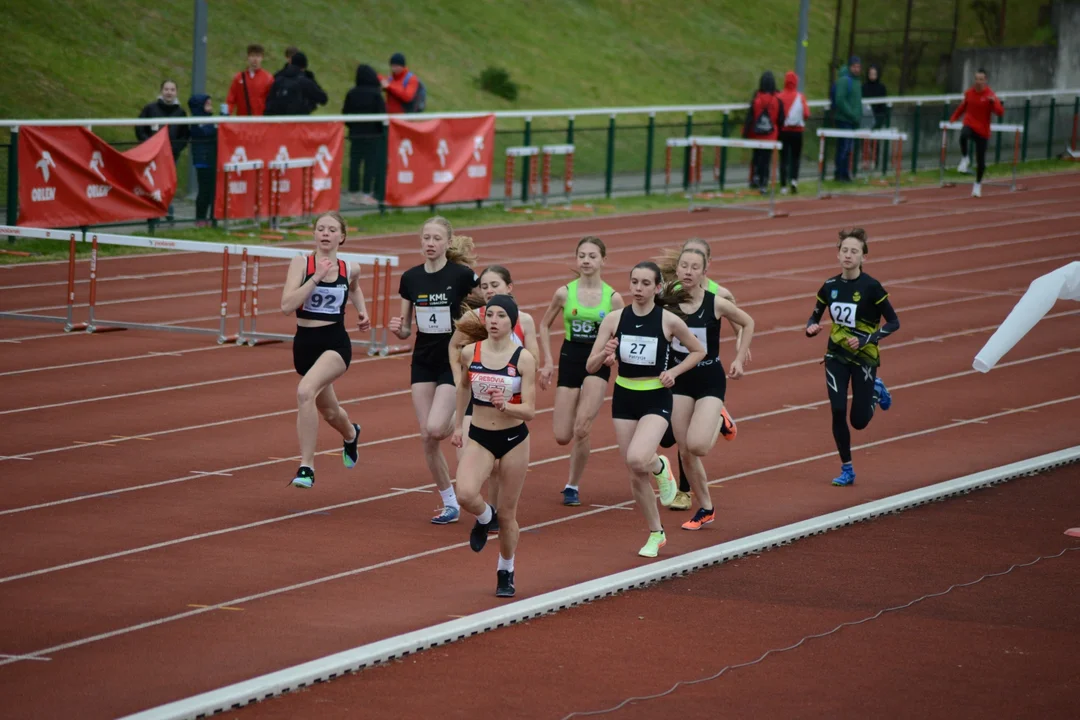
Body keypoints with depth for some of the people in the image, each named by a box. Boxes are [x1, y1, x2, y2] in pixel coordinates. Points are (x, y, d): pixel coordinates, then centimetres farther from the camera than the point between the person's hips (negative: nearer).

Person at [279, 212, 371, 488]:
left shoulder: (350, 269, 1)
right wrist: (316, 277, -22)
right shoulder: (301, 263, -5)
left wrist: (361, 311, 11)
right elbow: (287, 305, -17)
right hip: (305, 343, 2)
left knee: (305, 391, -30)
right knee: (328, 410, 21)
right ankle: (351, 434, 59)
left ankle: (306, 466, -24)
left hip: (336, 344, -2)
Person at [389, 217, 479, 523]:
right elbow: (406, 330, 8)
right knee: (427, 437, 0)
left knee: (436, 428, -19)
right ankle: (450, 503, 14)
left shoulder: (462, 275, -12)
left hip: (454, 361, -5)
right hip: (423, 362, 5)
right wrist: (397, 328, -13)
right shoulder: (411, 278, 2)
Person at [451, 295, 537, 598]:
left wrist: (505, 406, -33)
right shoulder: (470, 353, -5)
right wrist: (459, 424, 22)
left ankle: (506, 573, 31)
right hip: (478, 437, 1)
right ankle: (485, 518, 11)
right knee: (465, 493, -26)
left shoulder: (523, 358, -12)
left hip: (514, 439, -1)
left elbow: (529, 411, -15)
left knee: (507, 514, 8)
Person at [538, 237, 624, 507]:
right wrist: (548, 361, 3)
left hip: (598, 364, -2)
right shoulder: (564, 293, -3)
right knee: (562, 437, -2)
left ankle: (573, 486, 0)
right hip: (569, 360, 2)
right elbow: (545, 325, 11)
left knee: (581, 429, -18)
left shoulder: (613, 297, -5)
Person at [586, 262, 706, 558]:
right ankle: (656, 534, 27)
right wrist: (604, 355, -25)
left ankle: (659, 466, 9)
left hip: (656, 400, -3)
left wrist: (673, 372, -8)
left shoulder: (669, 320, -9)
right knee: (635, 476, 7)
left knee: (637, 459, -28)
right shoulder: (614, 319, -4)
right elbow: (590, 367, -3)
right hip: (624, 399, 3)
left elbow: (699, 351, 6)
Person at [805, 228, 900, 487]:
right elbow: (815, 317, 10)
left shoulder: (871, 287, -15)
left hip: (864, 357, -3)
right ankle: (846, 470, 8)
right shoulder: (830, 286, -2)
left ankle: (875, 391, 33)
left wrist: (866, 339, -22)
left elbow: (893, 322, -10)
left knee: (859, 421, 0)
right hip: (837, 356, 3)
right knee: (838, 412, -8)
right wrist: (811, 328, -14)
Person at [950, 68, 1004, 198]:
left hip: (982, 130, -1)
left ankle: (978, 185, 27)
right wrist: (953, 118, 16)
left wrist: (994, 102, -37)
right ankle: (965, 159, -15)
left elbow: (1000, 112, -19)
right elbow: (962, 106, 20)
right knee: (963, 136, -38)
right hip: (970, 125, 1)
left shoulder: (990, 95, -11)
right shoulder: (969, 93, 1)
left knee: (980, 161, 4)